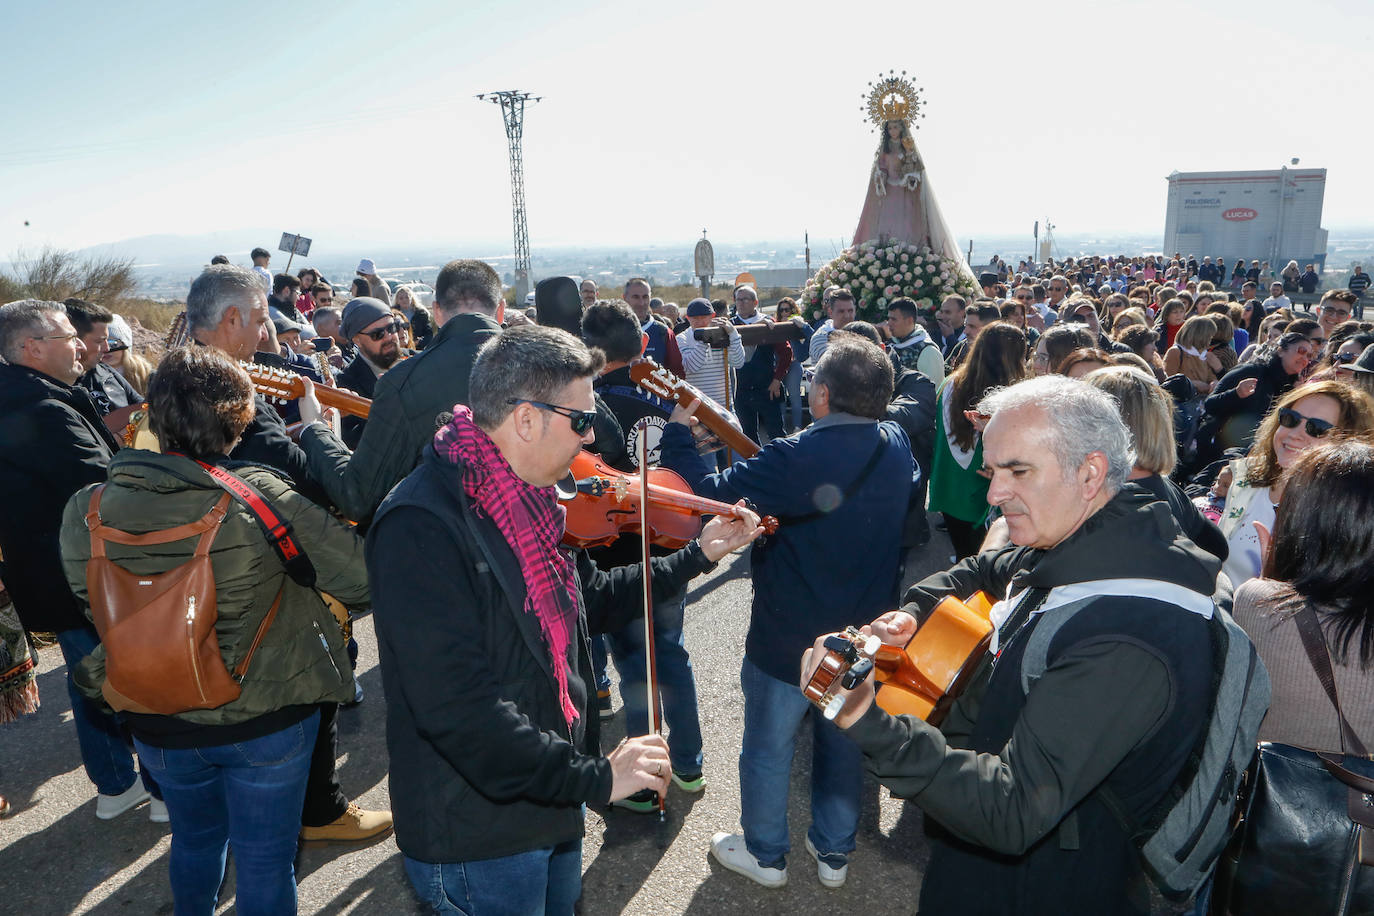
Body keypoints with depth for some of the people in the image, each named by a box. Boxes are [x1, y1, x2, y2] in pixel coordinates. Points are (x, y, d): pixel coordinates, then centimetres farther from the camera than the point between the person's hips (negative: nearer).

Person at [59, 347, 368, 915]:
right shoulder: (260, 495, -25)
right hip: (266, 719, -4)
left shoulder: (87, 509, -14)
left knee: (195, 839, 30)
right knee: (265, 859, 16)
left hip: (158, 725, 4)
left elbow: (91, 605, 0)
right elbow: (360, 578, -23)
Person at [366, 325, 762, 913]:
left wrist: (698, 555, 12)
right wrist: (596, 778, -26)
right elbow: (456, 704, -31)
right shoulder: (420, 527, -27)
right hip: (477, 842, -8)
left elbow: (590, 602, 16)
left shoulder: (528, 501, 3)